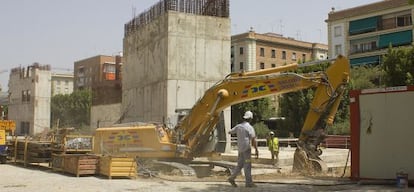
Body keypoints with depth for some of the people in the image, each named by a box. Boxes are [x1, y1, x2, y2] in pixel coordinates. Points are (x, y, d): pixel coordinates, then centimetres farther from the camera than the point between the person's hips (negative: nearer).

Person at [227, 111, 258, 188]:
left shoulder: (239, 126, 7)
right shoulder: (250, 127, -13)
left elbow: (230, 132, 20)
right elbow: (253, 140, -16)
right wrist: (256, 150, -11)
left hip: (240, 149, 7)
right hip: (246, 148, -7)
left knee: (240, 165, 13)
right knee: (247, 165, -3)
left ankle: (232, 178, 8)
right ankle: (249, 182, 0)